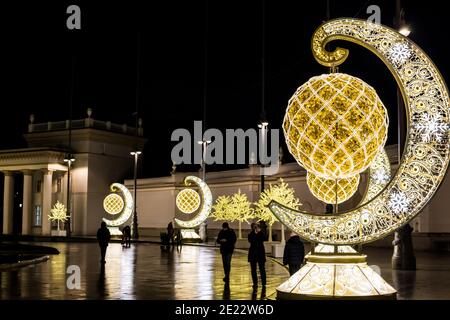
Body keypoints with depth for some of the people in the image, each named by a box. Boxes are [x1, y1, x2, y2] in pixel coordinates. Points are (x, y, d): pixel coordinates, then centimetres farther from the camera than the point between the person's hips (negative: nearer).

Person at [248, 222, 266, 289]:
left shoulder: (261, 233, 3)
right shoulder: (251, 234, 5)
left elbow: (264, 238, -18)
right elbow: (250, 240, -16)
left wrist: (260, 232, -19)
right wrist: (255, 234, -18)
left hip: (260, 253, -2)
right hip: (253, 254, 2)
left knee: (262, 269, -2)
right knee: (253, 269, 6)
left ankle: (263, 283, 3)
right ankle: (255, 283, 14)